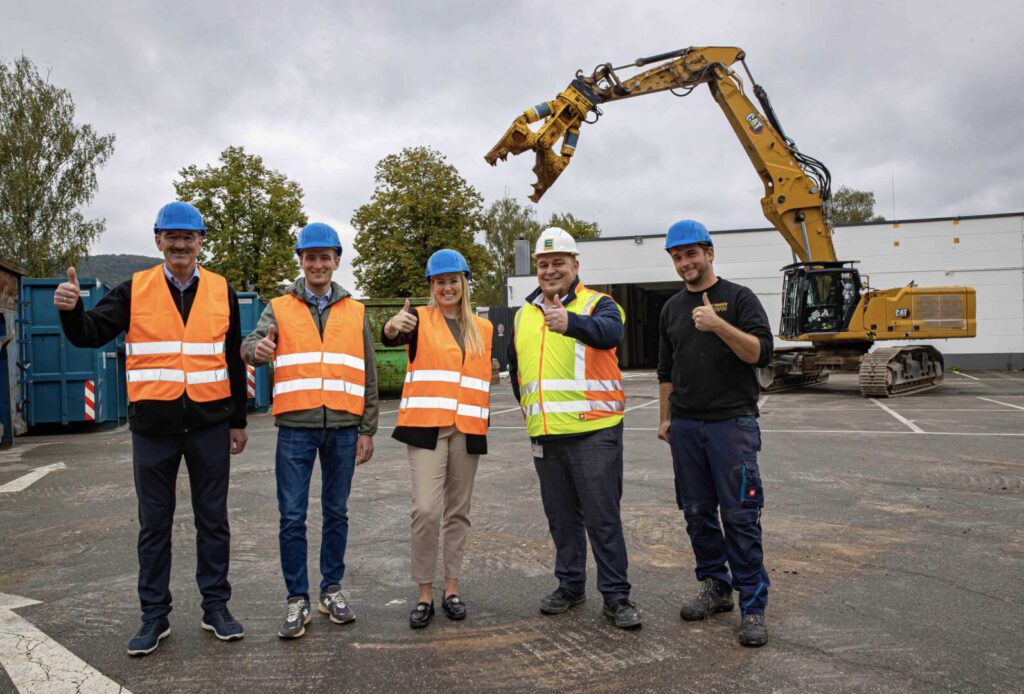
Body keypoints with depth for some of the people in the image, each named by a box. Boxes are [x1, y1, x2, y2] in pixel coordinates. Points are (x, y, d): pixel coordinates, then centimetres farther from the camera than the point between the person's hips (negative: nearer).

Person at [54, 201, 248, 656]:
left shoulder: (221, 291, 5)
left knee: (212, 519, 9)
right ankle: (154, 615, 22)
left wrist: (237, 421, 9)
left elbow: (233, 360, 8)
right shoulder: (134, 290, 2)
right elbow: (89, 335, -6)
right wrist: (71, 310, -28)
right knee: (154, 524, 9)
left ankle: (216, 606, 22)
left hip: (208, 424, 1)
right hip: (153, 425, 0)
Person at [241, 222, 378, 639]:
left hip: (343, 428, 2)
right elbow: (250, 346, -9)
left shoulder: (355, 313, 10)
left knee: (336, 513, 11)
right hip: (296, 428, -1)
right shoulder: (279, 309, 7)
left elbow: (368, 375, 10)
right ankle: (297, 600, 13)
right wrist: (257, 348, -34)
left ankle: (331, 589, 25)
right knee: (292, 517, 0)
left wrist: (367, 430, 5)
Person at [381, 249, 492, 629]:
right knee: (426, 510, -11)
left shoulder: (484, 329, 13)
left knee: (458, 511, 10)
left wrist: (493, 423, 9)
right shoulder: (420, 320, 3)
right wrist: (392, 326, -43)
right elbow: (391, 337, -19)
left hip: (468, 432, 3)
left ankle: (451, 589, 22)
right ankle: (424, 594, 4)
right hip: (426, 428, -3)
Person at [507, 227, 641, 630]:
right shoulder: (524, 314, 14)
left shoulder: (598, 304, -3)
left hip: (593, 430, -5)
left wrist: (570, 322, -46)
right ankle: (570, 585, 29)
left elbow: (610, 332, -28)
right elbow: (515, 366, 28)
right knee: (561, 516, 15)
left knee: (603, 516, -1)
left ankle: (616, 595, 10)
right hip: (544, 434, 5)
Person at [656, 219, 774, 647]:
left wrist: (719, 325, -23)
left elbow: (761, 352, -11)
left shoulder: (738, 298, 0)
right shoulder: (672, 308, 16)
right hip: (686, 427, 5)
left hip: (732, 423, -5)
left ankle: (752, 607, 2)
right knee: (697, 514, 9)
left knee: (740, 516, -5)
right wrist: (666, 418, 18)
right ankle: (715, 587, 23)